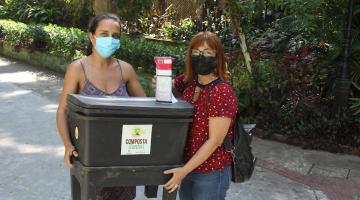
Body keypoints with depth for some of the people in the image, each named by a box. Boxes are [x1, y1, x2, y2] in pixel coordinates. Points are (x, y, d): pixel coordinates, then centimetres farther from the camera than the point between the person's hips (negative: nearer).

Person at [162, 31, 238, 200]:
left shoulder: (222, 92, -21)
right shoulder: (187, 82, -2)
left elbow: (214, 141, -22)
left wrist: (183, 170, -22)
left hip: (211, 172, -6)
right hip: (187, 165, 6)